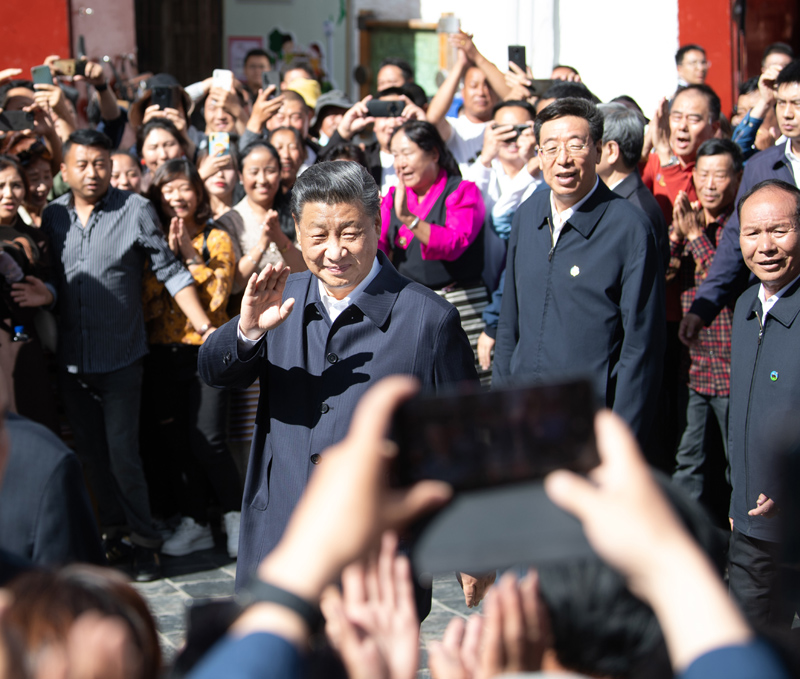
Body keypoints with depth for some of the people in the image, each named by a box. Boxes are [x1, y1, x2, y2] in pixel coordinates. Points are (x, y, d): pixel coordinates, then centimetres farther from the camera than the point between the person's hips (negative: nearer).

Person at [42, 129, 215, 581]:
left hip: (120, 356, -4)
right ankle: (112, 528, 29)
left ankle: (146, 542, 7)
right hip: (71, 358, 4)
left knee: (122, 452, -6)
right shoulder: (52, 217, 5)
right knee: (91, 453, 13)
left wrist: (206, 327, -12)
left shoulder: (135, 210, -6)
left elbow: (171, 273, -6)